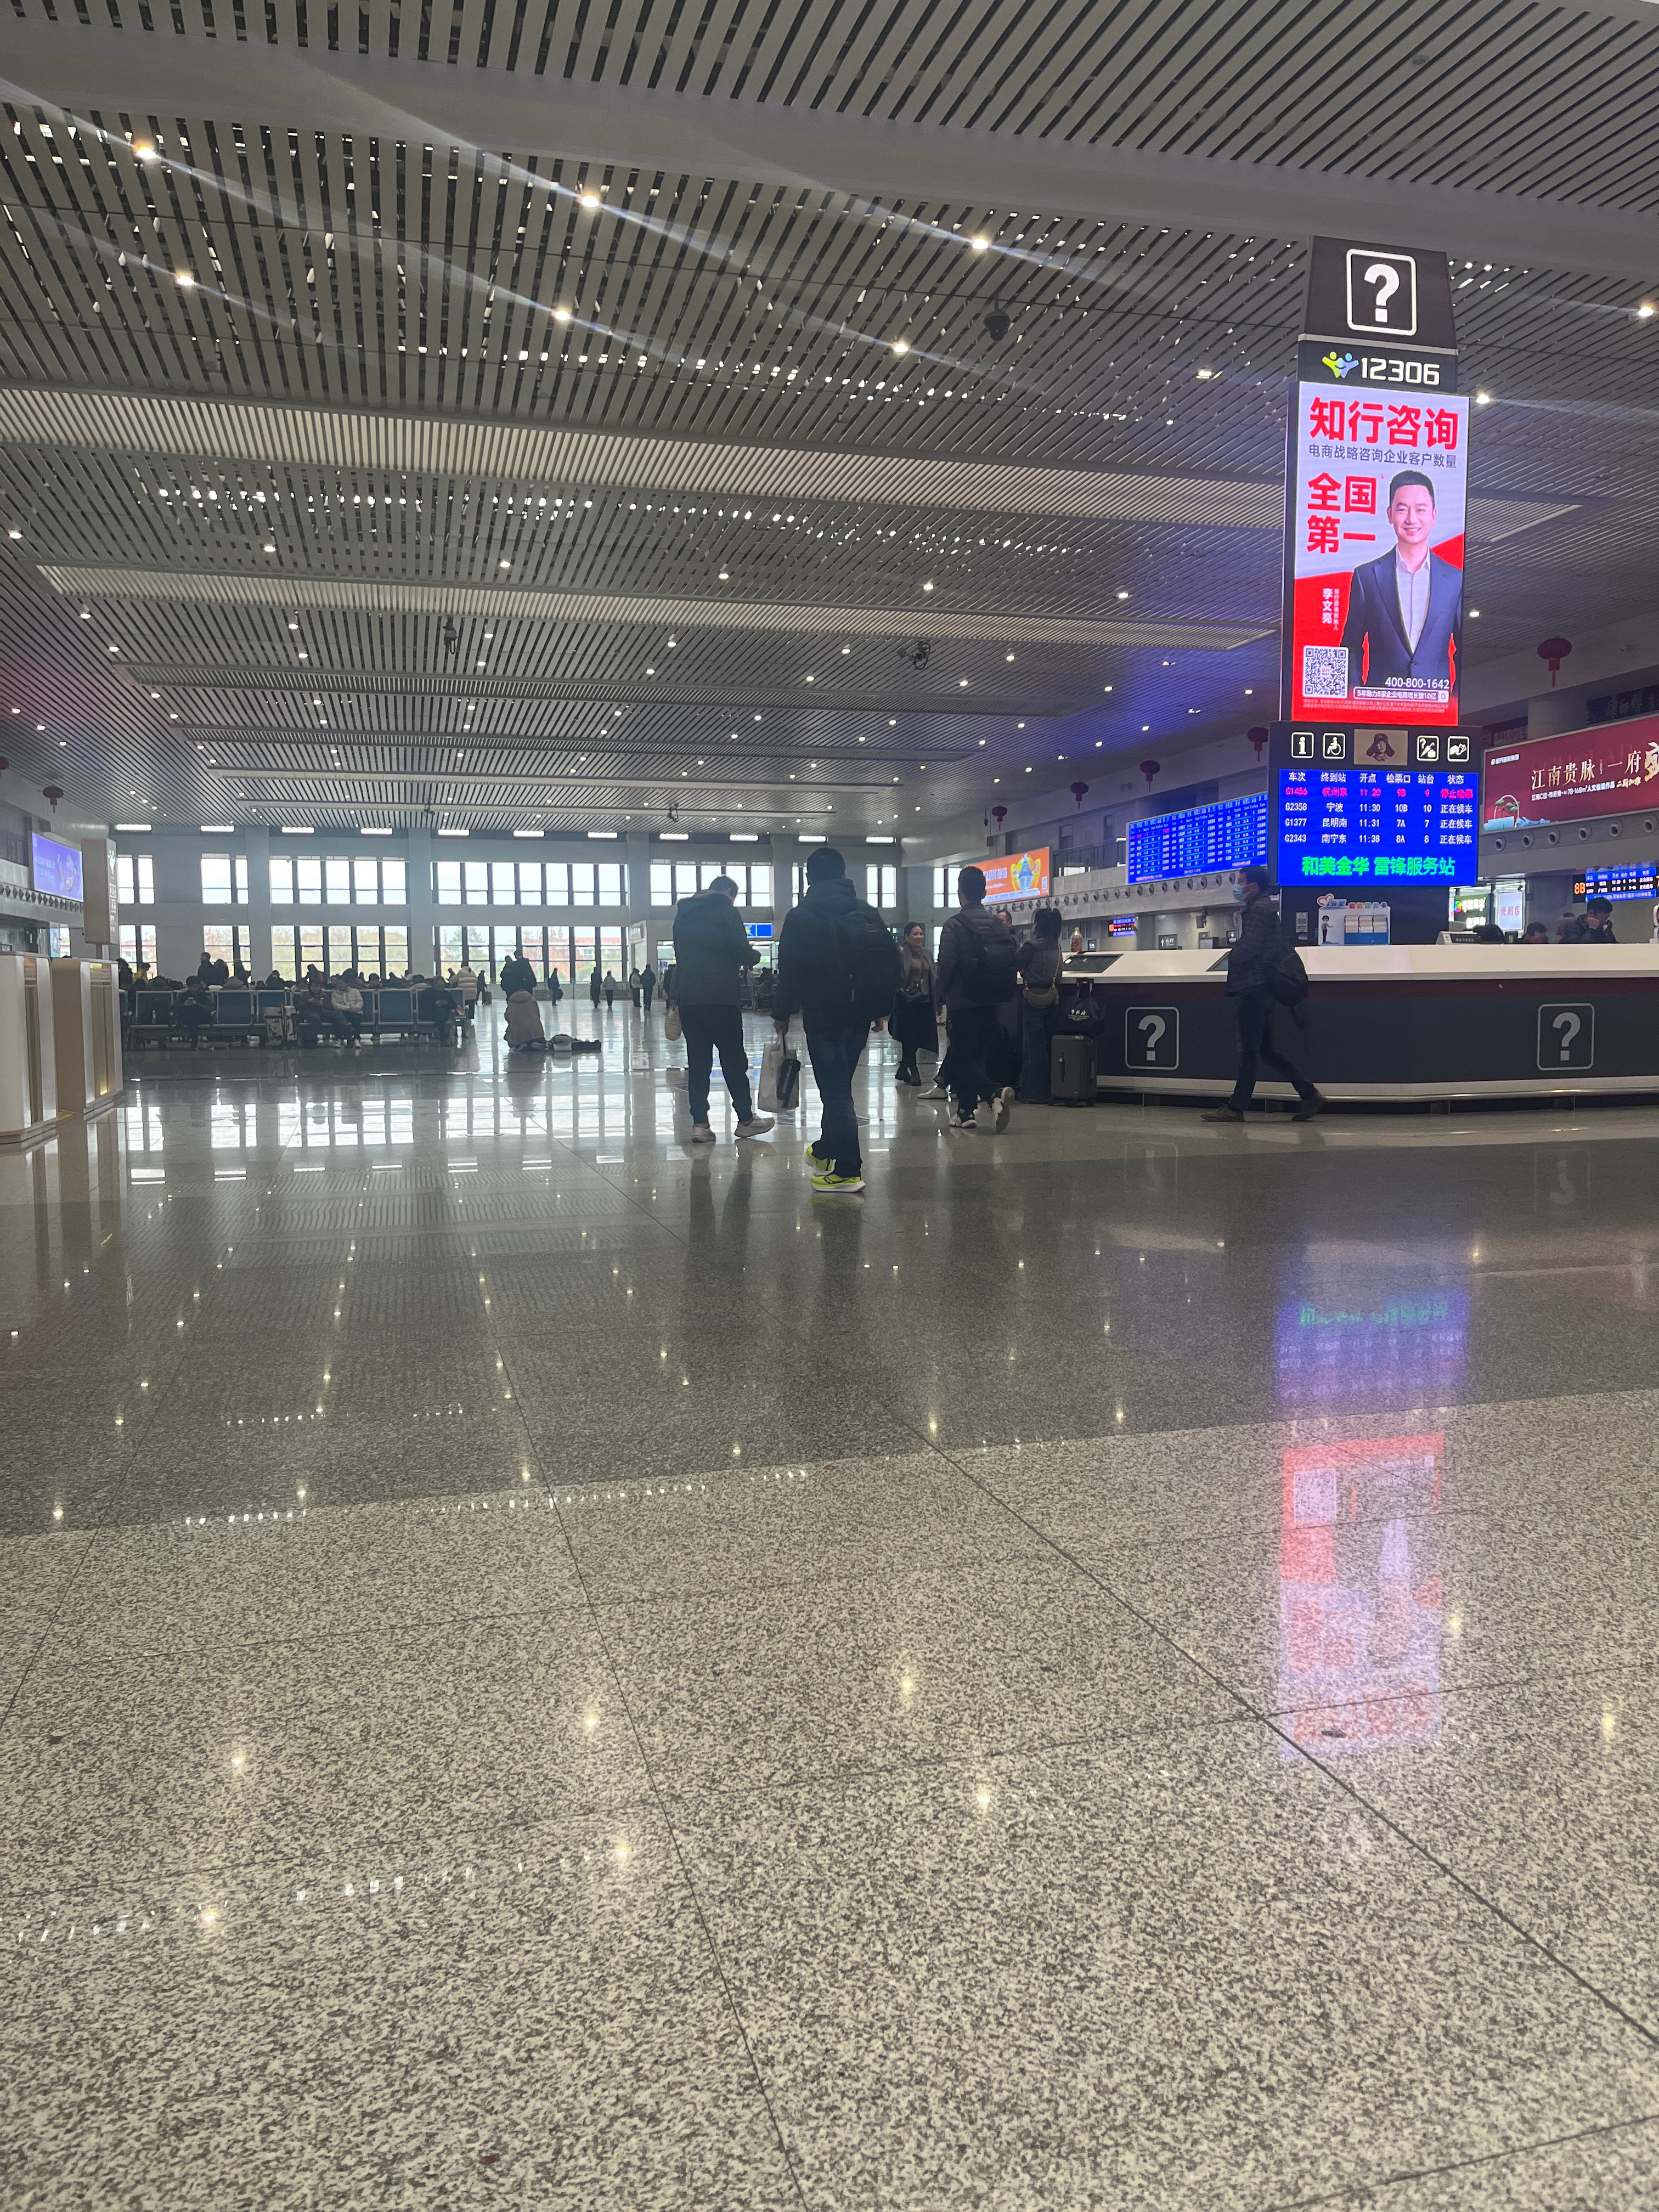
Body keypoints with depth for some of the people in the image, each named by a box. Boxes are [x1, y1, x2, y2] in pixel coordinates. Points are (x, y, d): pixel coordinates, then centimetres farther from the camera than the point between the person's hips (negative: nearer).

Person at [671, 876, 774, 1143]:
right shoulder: (725, 911, -4)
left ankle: (699, 1124, 1)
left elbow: (680, 954, 18)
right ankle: (746, 1119, 12)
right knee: (734, 1059, 4)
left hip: (689, 999, 5)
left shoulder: (683, 913, 16)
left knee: (697, 1062, 5)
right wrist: (754, 956, 10)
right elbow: (742, 951, -10)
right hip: (722, 998, -5)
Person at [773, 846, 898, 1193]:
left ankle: (847, 1171, -5)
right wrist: (882, 1008, 14)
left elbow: (789, 971, -8)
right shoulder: (868, 914, 8)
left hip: (823, 1015, -5)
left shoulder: (801, 918, -6)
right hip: (860, 1015, 5)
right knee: (838, 1086, 20)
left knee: (835, 1090, -3)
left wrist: (782, 1014, 2)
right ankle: (826, 1150, 33)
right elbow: (890, 964, 8)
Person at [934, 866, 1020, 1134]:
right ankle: (966, 1112, 20)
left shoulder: (955, 926, -9)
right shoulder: (998, 925, 7)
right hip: (993, 1003, 6)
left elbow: (946, 965, -14)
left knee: (963, 1058, -3)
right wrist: (999, 991, 17)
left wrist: (939, 997, 0)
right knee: (981, 1055, 14)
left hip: (964, 1002, -6)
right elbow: (1015, 959, 7)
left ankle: (995, 1096, -28)